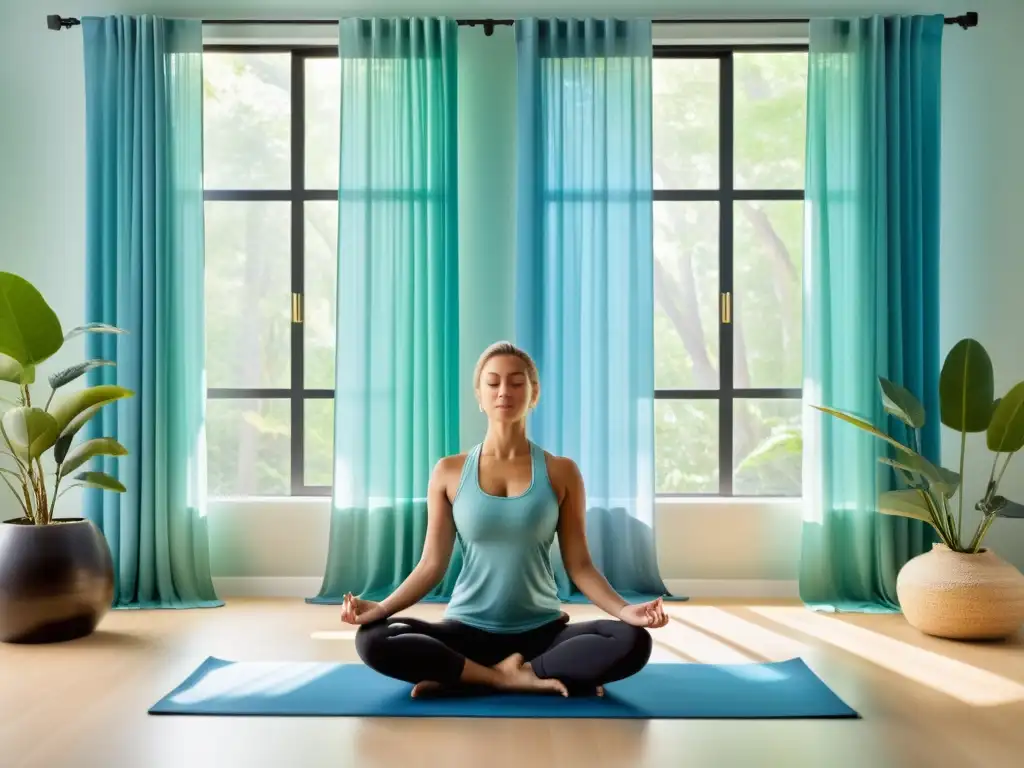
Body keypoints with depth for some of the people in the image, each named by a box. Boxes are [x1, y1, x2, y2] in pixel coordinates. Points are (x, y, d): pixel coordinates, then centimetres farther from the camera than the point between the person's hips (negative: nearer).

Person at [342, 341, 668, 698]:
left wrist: (623, 609, -16)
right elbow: (432, 563, 2)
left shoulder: (560, 472, 2)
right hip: (467, 629, 0)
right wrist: (381, 608, -13)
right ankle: (517, 678, -19)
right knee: (373, 640, -27)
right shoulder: (449, 472, 2)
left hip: (542, 631, 1)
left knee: (633, 642, -28)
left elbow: (578, 564, 1)